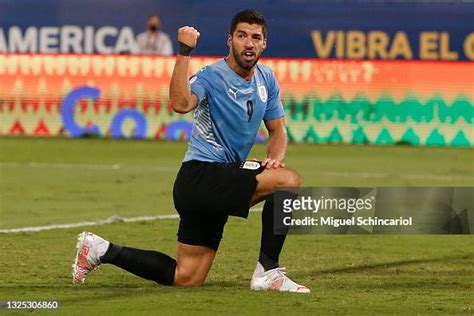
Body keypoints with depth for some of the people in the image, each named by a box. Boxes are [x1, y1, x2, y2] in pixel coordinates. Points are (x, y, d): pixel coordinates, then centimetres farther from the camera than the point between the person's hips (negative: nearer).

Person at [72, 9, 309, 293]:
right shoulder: (213, 76, -14)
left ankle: (103, 251, 20)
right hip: (201, 176, -8)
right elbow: (181, 103, -34)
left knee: (186, 278, 9)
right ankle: (267, 272, -18)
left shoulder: (266, 79, 10)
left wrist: (275, 158, -5)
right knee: (289, 180, -26)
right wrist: (184, 52, -38)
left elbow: (278, 130, 17)